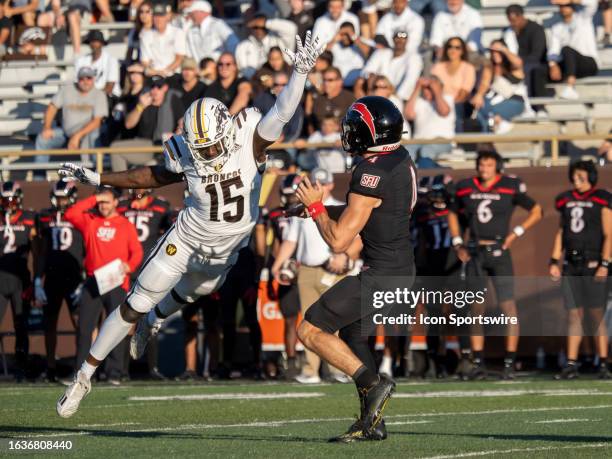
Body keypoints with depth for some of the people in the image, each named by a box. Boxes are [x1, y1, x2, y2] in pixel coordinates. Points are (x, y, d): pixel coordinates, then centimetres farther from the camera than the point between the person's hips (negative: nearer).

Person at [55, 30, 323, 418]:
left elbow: (282, 111, -40)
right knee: (134, 307, 0)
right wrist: (96, 178, -3)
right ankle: (85, 376, 10)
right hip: (186, 240, -2)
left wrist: (300, 72, -57)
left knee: (186, 295, 28)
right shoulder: (188, 157, -21)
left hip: (225, 252, 2)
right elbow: (153, 177, -4)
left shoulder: (249, 140, -25)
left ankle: (151, 323, 64)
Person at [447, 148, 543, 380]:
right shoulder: (465, 188, 5)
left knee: (508, 306, -7)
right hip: (474, 254, 3)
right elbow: (453, 214, 22)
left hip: (499, 252, -3)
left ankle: (509, 363, -2)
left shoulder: (510, 187, -4)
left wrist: (516, 233, -4)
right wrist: (458, 244, 12)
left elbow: (536, 211, 5)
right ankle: (478, 363, 12)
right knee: (476, 309, 6)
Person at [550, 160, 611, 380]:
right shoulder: (566, 200, 12)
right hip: (571, 264, 5)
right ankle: (571, 365, 6)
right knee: (575, 315, 5)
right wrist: (554, 261, 10)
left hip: (593, 264, -5)